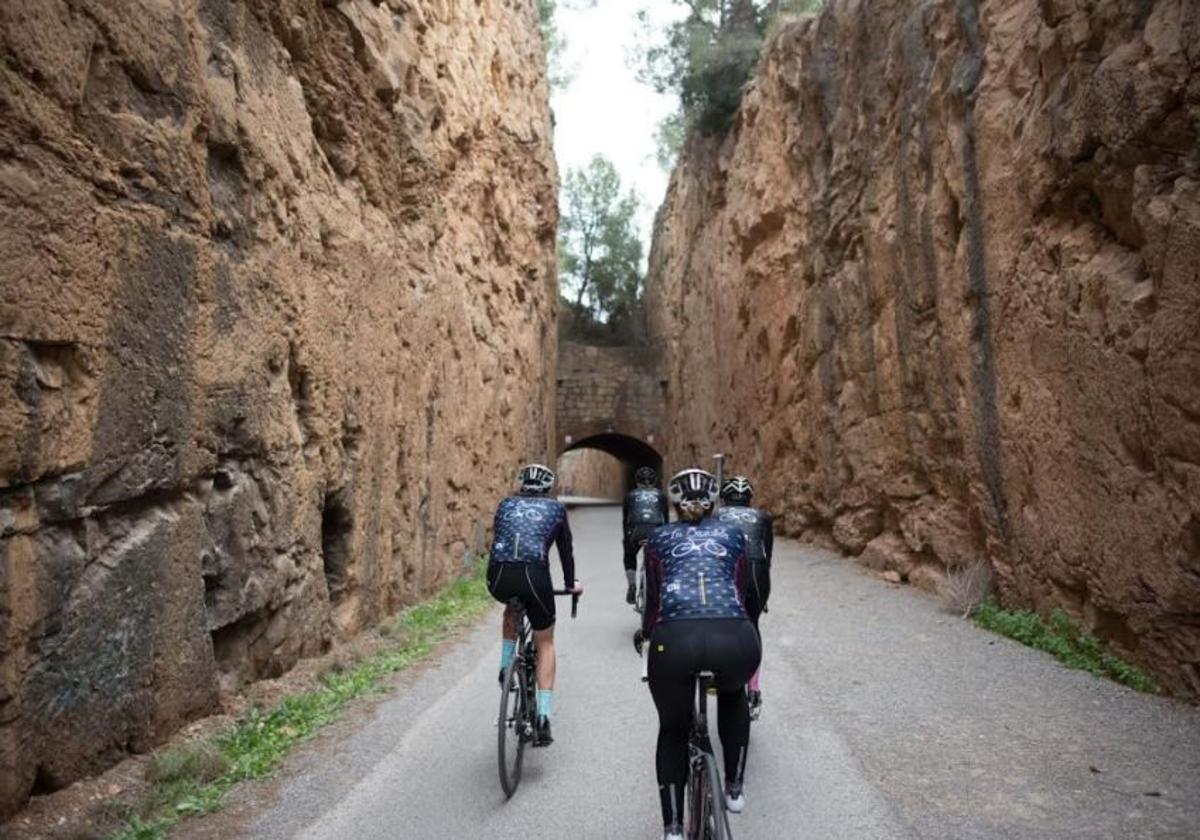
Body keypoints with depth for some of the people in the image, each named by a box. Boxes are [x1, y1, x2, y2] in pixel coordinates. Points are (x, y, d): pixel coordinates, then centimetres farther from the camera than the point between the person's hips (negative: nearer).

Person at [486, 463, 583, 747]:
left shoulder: (506, 504, 24)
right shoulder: (556, 508, 19)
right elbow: (565, 549, 27)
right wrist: (571, 583, 42)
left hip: (499, 578, 2)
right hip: (534, 577, -2)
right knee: (545, 644, 17)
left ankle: (506, 668, 29)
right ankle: (543, 717, 8)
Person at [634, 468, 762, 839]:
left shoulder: (659, 537, 22)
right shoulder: (732, 534, 24)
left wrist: (644, 633, 43)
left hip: (675, 640, -1)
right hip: (735, 638, 1)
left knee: (673, 730, 25)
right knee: (733, 695, 37)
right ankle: (734, 788, 38)